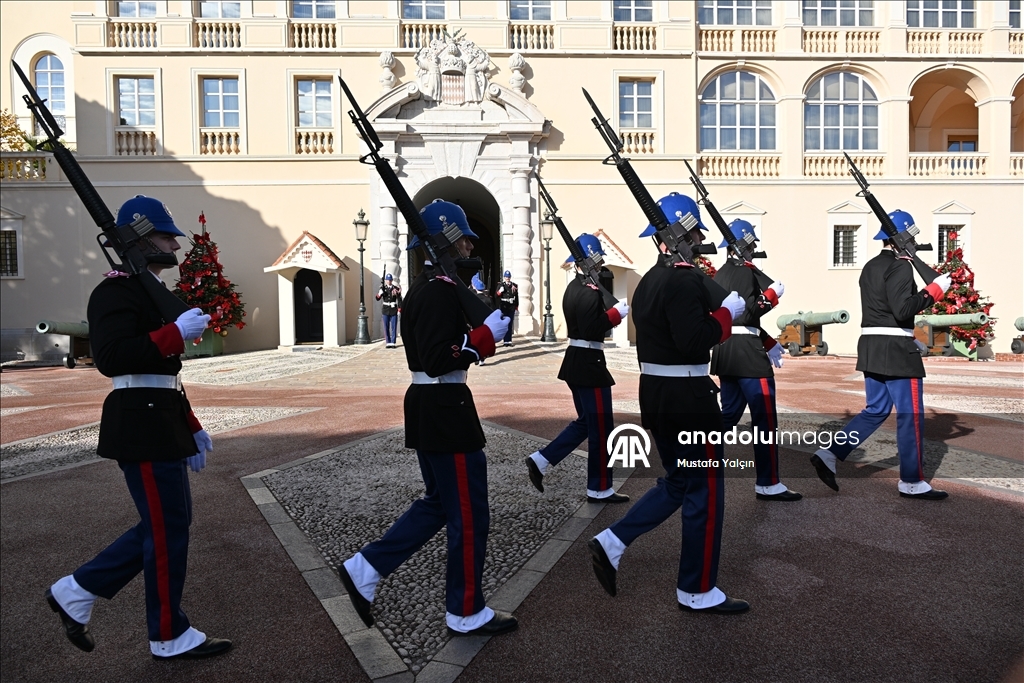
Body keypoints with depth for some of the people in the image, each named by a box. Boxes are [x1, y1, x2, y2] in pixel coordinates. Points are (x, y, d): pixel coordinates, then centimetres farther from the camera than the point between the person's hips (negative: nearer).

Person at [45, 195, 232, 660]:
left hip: (160, 422, 10)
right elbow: (111, 357, -28)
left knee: (167, 522, 16)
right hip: (143, 427, -10)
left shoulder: (151, 291, 18)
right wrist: (176, 333, -26)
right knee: (168, 529, 0)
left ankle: (75, 592, 28)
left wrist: (191, 427, 19)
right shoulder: (116, 291, -13)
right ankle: (170, 637, 17)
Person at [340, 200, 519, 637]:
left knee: (438, 503, 21)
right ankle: (467, 613, 18)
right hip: (446, 410, -10)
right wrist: (485, 334, -19)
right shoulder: (442, 290, -18)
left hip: (428, 409, 10)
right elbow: (438, 360, -26)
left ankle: (365, 569, 24)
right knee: (469, 515, 3)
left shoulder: (422, 288, 14)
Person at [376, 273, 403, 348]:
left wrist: (399, 310, -3)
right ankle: (388, 343, 8)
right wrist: (380, 293, -21)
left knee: (393, 327, -1)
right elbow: (378, 298, 0)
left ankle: (393, 342, 4)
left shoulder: (396, 289, 0)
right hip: (385, 311, 2)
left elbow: (399, 300, 2)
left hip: (394, 311, -1)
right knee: (386, 328, 3)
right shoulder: (383, 288, 6)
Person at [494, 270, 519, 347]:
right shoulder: (500, 285, 2)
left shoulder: (514, 286, 6)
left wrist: (516, 306, 8)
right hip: (503, 308, -2)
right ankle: (506, 341, 1)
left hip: (511, 308, 2)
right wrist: (499, 292, -20)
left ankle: (509, 340, 10)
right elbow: (496, 295, -1)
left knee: (510, 325, 5)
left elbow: (517, 297, 10)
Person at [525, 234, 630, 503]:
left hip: (576, 361, 10)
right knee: (601, 429, 2)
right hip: (590, 364, -10)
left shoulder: (573, 287, 12)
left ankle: (540, 460, 15)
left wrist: (611, 313, 5)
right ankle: (600, 489, 13)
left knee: (585, 422, 19)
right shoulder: (590, 290, -18)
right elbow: (592, 330, -24)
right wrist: (616, 313, -13)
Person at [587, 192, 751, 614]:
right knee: (704, 491, 5)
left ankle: (611, 543, 16)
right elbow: (694, 341, -26)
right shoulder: (685, 280, -18)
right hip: (688, 399, -9)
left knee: (678, 482, 21)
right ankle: (697, 591, 18)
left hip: (655, 393, 10)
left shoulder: (648, 281, 12)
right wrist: (726, 313, -12)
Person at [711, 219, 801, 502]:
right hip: (746, 352, -9)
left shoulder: (719, 274, 17)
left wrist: (768, 342, 20)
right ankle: (768, 484, 4)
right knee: (765, 417, -2)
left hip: (724, 350, 9)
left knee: (729, 413, 17)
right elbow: (750, 311, -20)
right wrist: (773, 294, -4)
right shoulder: (744, 271, -11)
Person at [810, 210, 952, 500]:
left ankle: (828, 455, 7)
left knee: (876, 410, 15)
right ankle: (911, 482, 11)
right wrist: (934, 290, -12)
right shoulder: (900, 266, -12)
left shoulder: (870, 267, 15)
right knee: (911, 414, 2)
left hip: (870, 346, 9)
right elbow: (903, 309, -22)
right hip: (896, 350, -9)